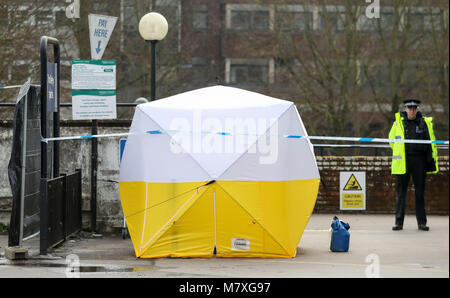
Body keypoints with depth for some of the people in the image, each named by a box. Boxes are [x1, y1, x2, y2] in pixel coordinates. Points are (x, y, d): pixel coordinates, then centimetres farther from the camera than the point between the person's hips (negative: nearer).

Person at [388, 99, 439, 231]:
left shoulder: (425, 123, 3)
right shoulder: (398, 122, 1)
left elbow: (431, 142, 10)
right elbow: (392, 139, 15)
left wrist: (432, 159, 5)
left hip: (419, 161, 1)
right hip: (403, 161, -1)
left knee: (420, 192, 5)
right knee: (401, 193, 1)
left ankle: (422, 222, 11)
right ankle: (398, 222, 5)